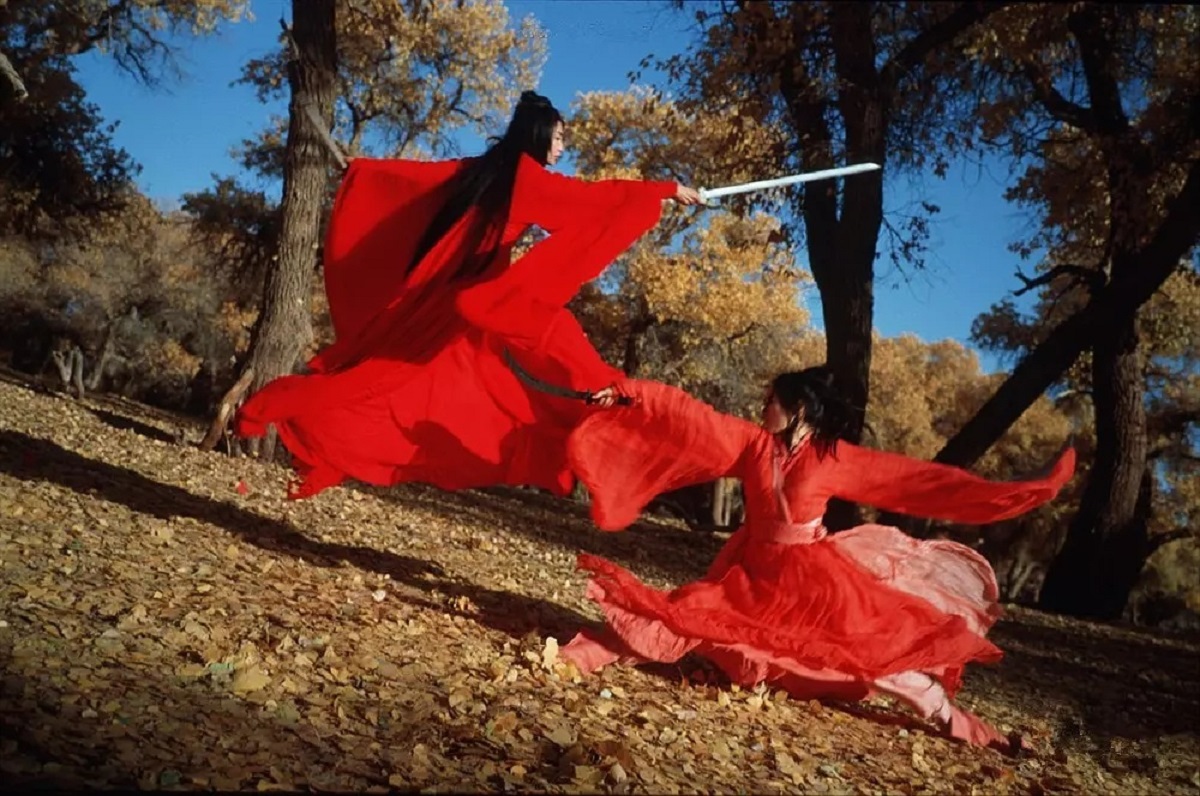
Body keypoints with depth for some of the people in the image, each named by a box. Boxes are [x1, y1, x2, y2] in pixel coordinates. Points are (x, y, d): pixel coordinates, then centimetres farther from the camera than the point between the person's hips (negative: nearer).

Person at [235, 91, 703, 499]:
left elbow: (412, 173, 23)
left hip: (435, 290, 10)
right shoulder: (527, 177, -7)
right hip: (467, 299, -9)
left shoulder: (483, 168, 16)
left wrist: (364, 169, 38)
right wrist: (670, 189, -4)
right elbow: (594, 196, -8)